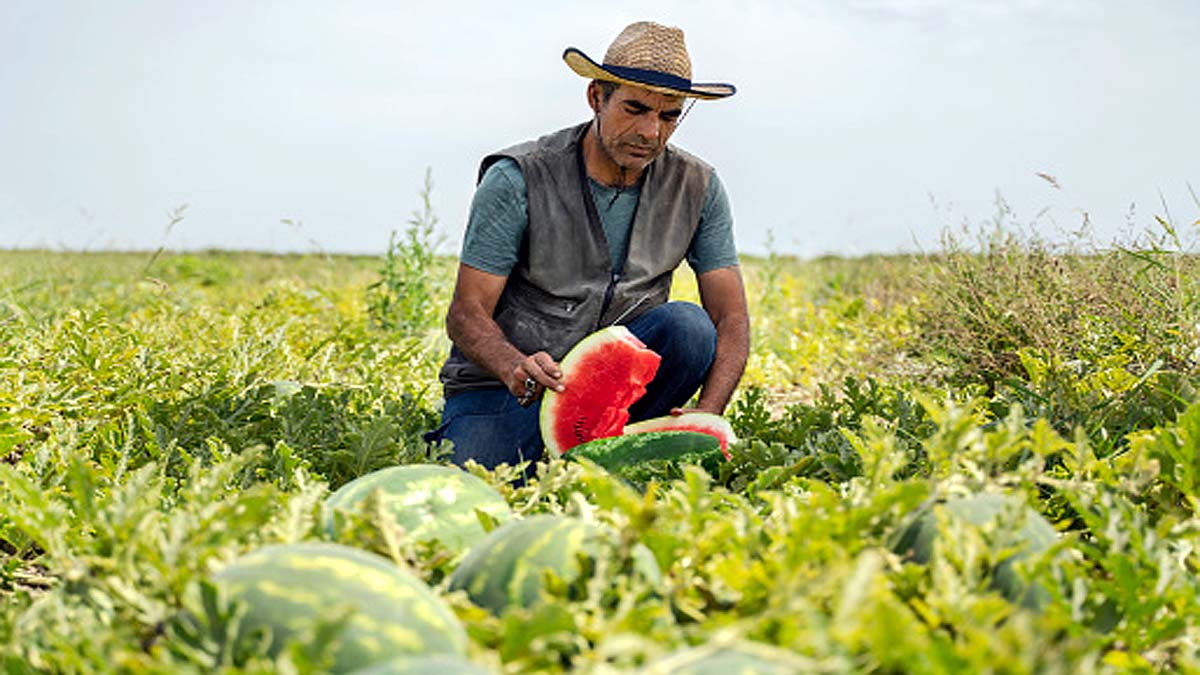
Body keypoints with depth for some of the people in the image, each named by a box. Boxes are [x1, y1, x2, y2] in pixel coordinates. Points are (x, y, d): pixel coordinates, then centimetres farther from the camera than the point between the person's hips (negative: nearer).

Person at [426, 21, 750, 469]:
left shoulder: (698, 189, -3)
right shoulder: (518, 181, -14)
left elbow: (731, 320, -5)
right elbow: (466, 314, -13)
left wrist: (705, 418, -24)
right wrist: (515, 367, -36)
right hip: (503, 382, -4)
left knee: (688, 325, -26)